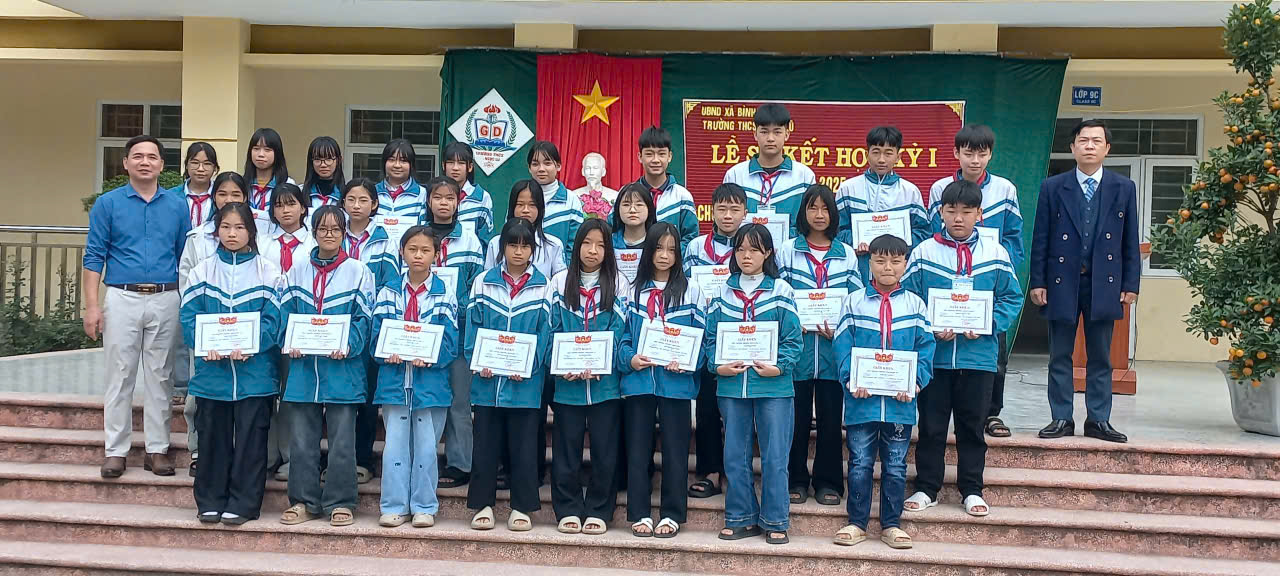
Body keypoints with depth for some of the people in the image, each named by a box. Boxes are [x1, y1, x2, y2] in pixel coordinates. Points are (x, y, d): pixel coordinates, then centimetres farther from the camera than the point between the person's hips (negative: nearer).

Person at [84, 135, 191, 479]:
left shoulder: (177, 206, 8)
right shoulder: (108, 204, 3)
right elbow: (94, 257, 1)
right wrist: (92, 306, -7)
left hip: (166, 300, 1)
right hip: (122, 299, -1)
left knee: (160, 377, 6)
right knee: (120, 377, 2)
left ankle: (157, 449, 13)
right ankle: (116, 451, 9)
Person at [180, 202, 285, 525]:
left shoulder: (268, 273, 3)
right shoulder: (202, 271, 9)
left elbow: (273, 319, -4)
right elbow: (189, 316, 3)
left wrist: (250, 347, -18)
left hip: (255, 369, -2)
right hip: (212, 369, 2)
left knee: (250, 438, 1)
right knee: (213, 437, 8)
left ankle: (243, 504, 10)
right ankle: (210, 502, 19)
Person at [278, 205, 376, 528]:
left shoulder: (358, 271, 4)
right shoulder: (298, 270, 12)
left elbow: (363, 317, -1)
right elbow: (286, 311, 10)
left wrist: (348, 345, -17)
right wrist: (289, 342, -7)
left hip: (342, 365, -3)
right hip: (303, 365, 3)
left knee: (342, 439, 1)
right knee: (301, 438, 6)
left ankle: (340, 503, 11)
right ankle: (304, 501, 17)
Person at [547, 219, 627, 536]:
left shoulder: (618, 284, 4)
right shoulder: (560, 282, 7)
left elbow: (619, 329, -2)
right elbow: (553, 329, 4)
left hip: (605, 380, -1)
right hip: (567, 381, 1)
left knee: (604, 448, 3)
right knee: (566, 447, 4)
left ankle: (598, 511, 14)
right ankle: (568, 510, 15)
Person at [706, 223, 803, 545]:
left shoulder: (781, 292, 0)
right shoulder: (722, 293, 8)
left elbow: (793, 340, -2)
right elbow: (711, 337, 8)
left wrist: (779, 366, -16)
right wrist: (718, 365, -8)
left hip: (773, 386, -3)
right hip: (731, 386, 3)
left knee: (774, 457, 1)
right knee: (735, 456, 9)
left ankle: (775, 521, 13)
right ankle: (741, 518, 21)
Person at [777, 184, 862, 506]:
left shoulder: (847, 255, 9)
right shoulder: (788, 252, 6)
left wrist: (838, 328, -9)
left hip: (833, 347, 1)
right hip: (797, 345, -1)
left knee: (830, 416, 5)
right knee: (797, 415, 3)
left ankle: (828, 482, 15)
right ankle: (795, 480, 15)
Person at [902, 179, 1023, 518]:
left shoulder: (995, 253, 2)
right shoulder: (924, 252, 0)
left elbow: (1012, 298, 5)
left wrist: (987, 324, -11)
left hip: (979, 355, 1)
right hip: (933, 354, 0)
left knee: (972, 426, 10)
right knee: (931, 425, 7)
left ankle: (971, 490, 22)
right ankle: (926, 488, 19)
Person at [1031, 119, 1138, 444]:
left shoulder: (1124, 188, 6)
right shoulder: (1052, 188, 3)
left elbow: (1131, 241, 6)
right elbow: (1040, 239, 2)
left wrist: (1131, 284, 1)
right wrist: (1037, 282, -3)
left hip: (1104, 283, 1)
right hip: (1062, 281, -1)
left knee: (1101, 357, 7)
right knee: (1060, 356, 5)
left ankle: (1098, 420, 15)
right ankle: (1061, 419, 12)